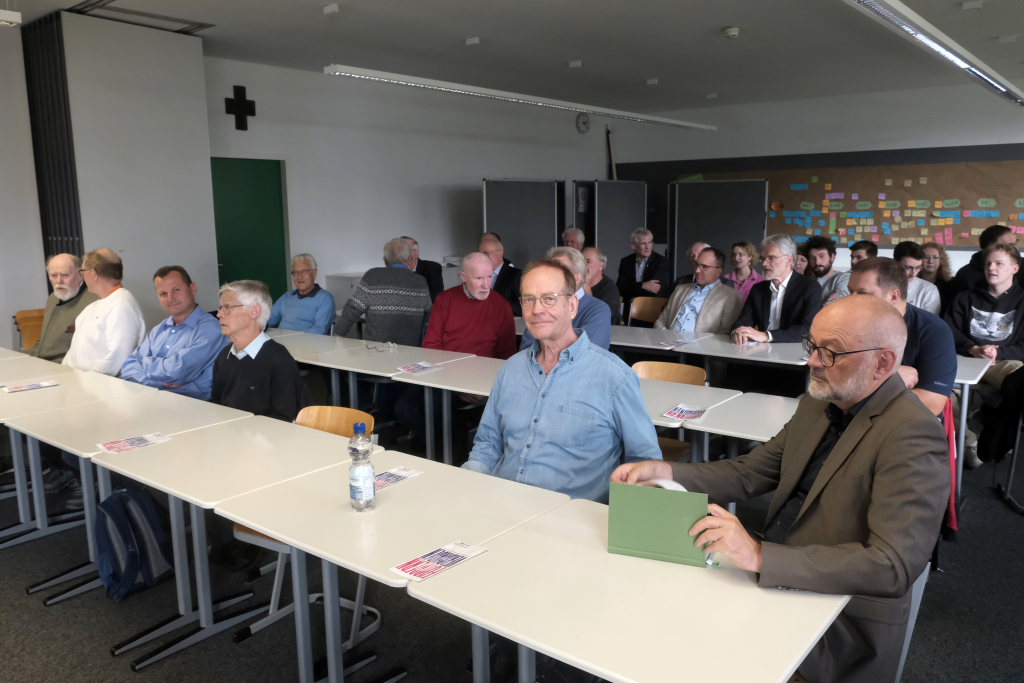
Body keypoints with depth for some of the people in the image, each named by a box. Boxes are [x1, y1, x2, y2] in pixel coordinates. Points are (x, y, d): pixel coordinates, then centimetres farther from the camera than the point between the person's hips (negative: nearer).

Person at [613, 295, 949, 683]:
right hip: (773, 585, 7)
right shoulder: (818, 403, 4)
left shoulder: (913, 435, -21)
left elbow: (894, 566, -29)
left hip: (845, 626, -7)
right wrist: (666, 472, -8)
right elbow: (750, 472, 9)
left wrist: (760, 556, -35)